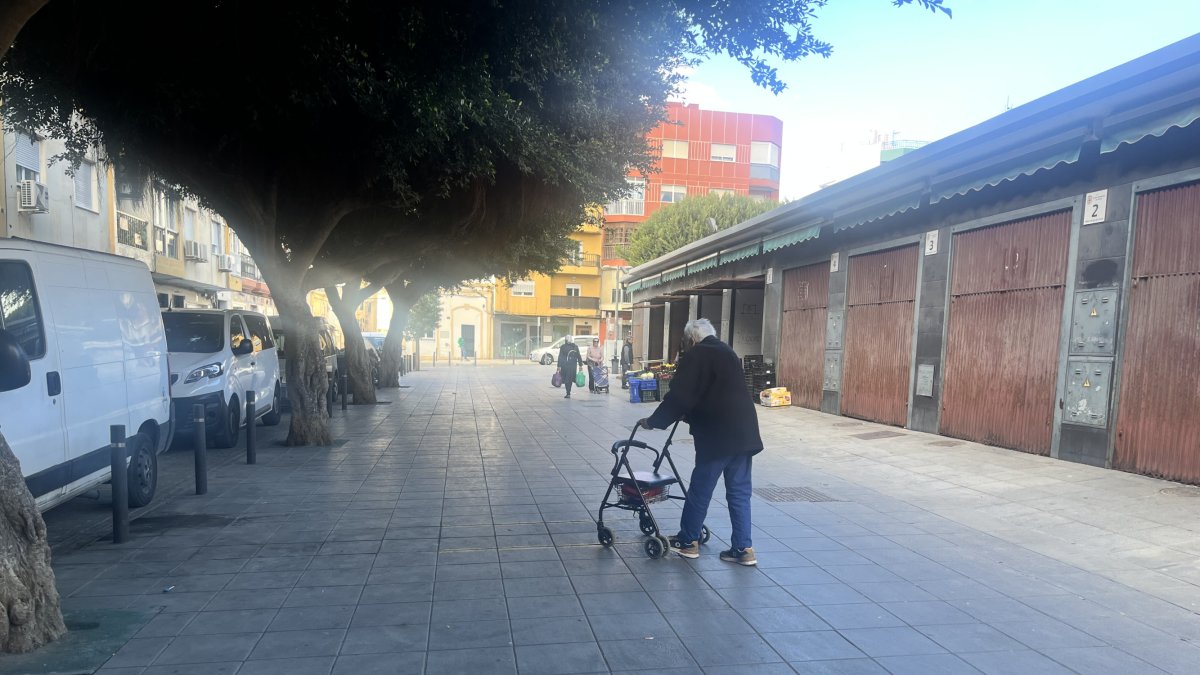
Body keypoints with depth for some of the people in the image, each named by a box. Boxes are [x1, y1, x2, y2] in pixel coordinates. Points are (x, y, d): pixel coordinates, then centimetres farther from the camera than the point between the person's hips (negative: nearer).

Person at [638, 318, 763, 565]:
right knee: (739, 492, 11)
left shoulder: (695, 356, -4)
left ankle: (688, 542, 17)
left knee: (700, 490, 6)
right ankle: (743, 549, 11)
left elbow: (679, 396, -8)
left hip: (717, 434, -8)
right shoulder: (726, 352, 21)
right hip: (743, 431, 8)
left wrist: (654, 421, 2)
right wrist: (688, 415, 34)